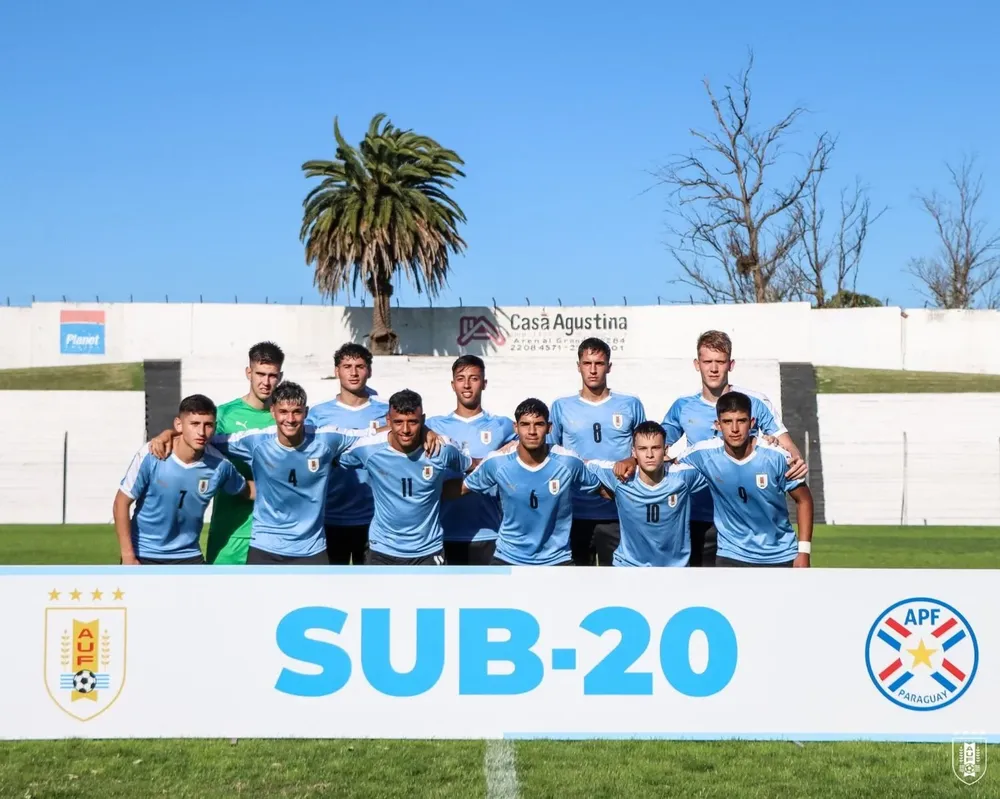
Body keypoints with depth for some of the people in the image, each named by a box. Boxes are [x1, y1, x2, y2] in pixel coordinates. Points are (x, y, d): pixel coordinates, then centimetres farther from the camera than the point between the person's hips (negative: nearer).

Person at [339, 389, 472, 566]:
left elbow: (473, 467, 4)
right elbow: (335, 460, 3)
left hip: (428, 551, 0)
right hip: (382, 550, 1)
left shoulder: (442, 449, -15)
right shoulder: (368, 449, -15)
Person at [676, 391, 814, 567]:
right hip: (732, 555, 0)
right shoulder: (704, 454, -16)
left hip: (780, 555, 1)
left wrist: (804, 551, -7)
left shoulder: (776, 456, -16)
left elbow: (803, 500, -4)